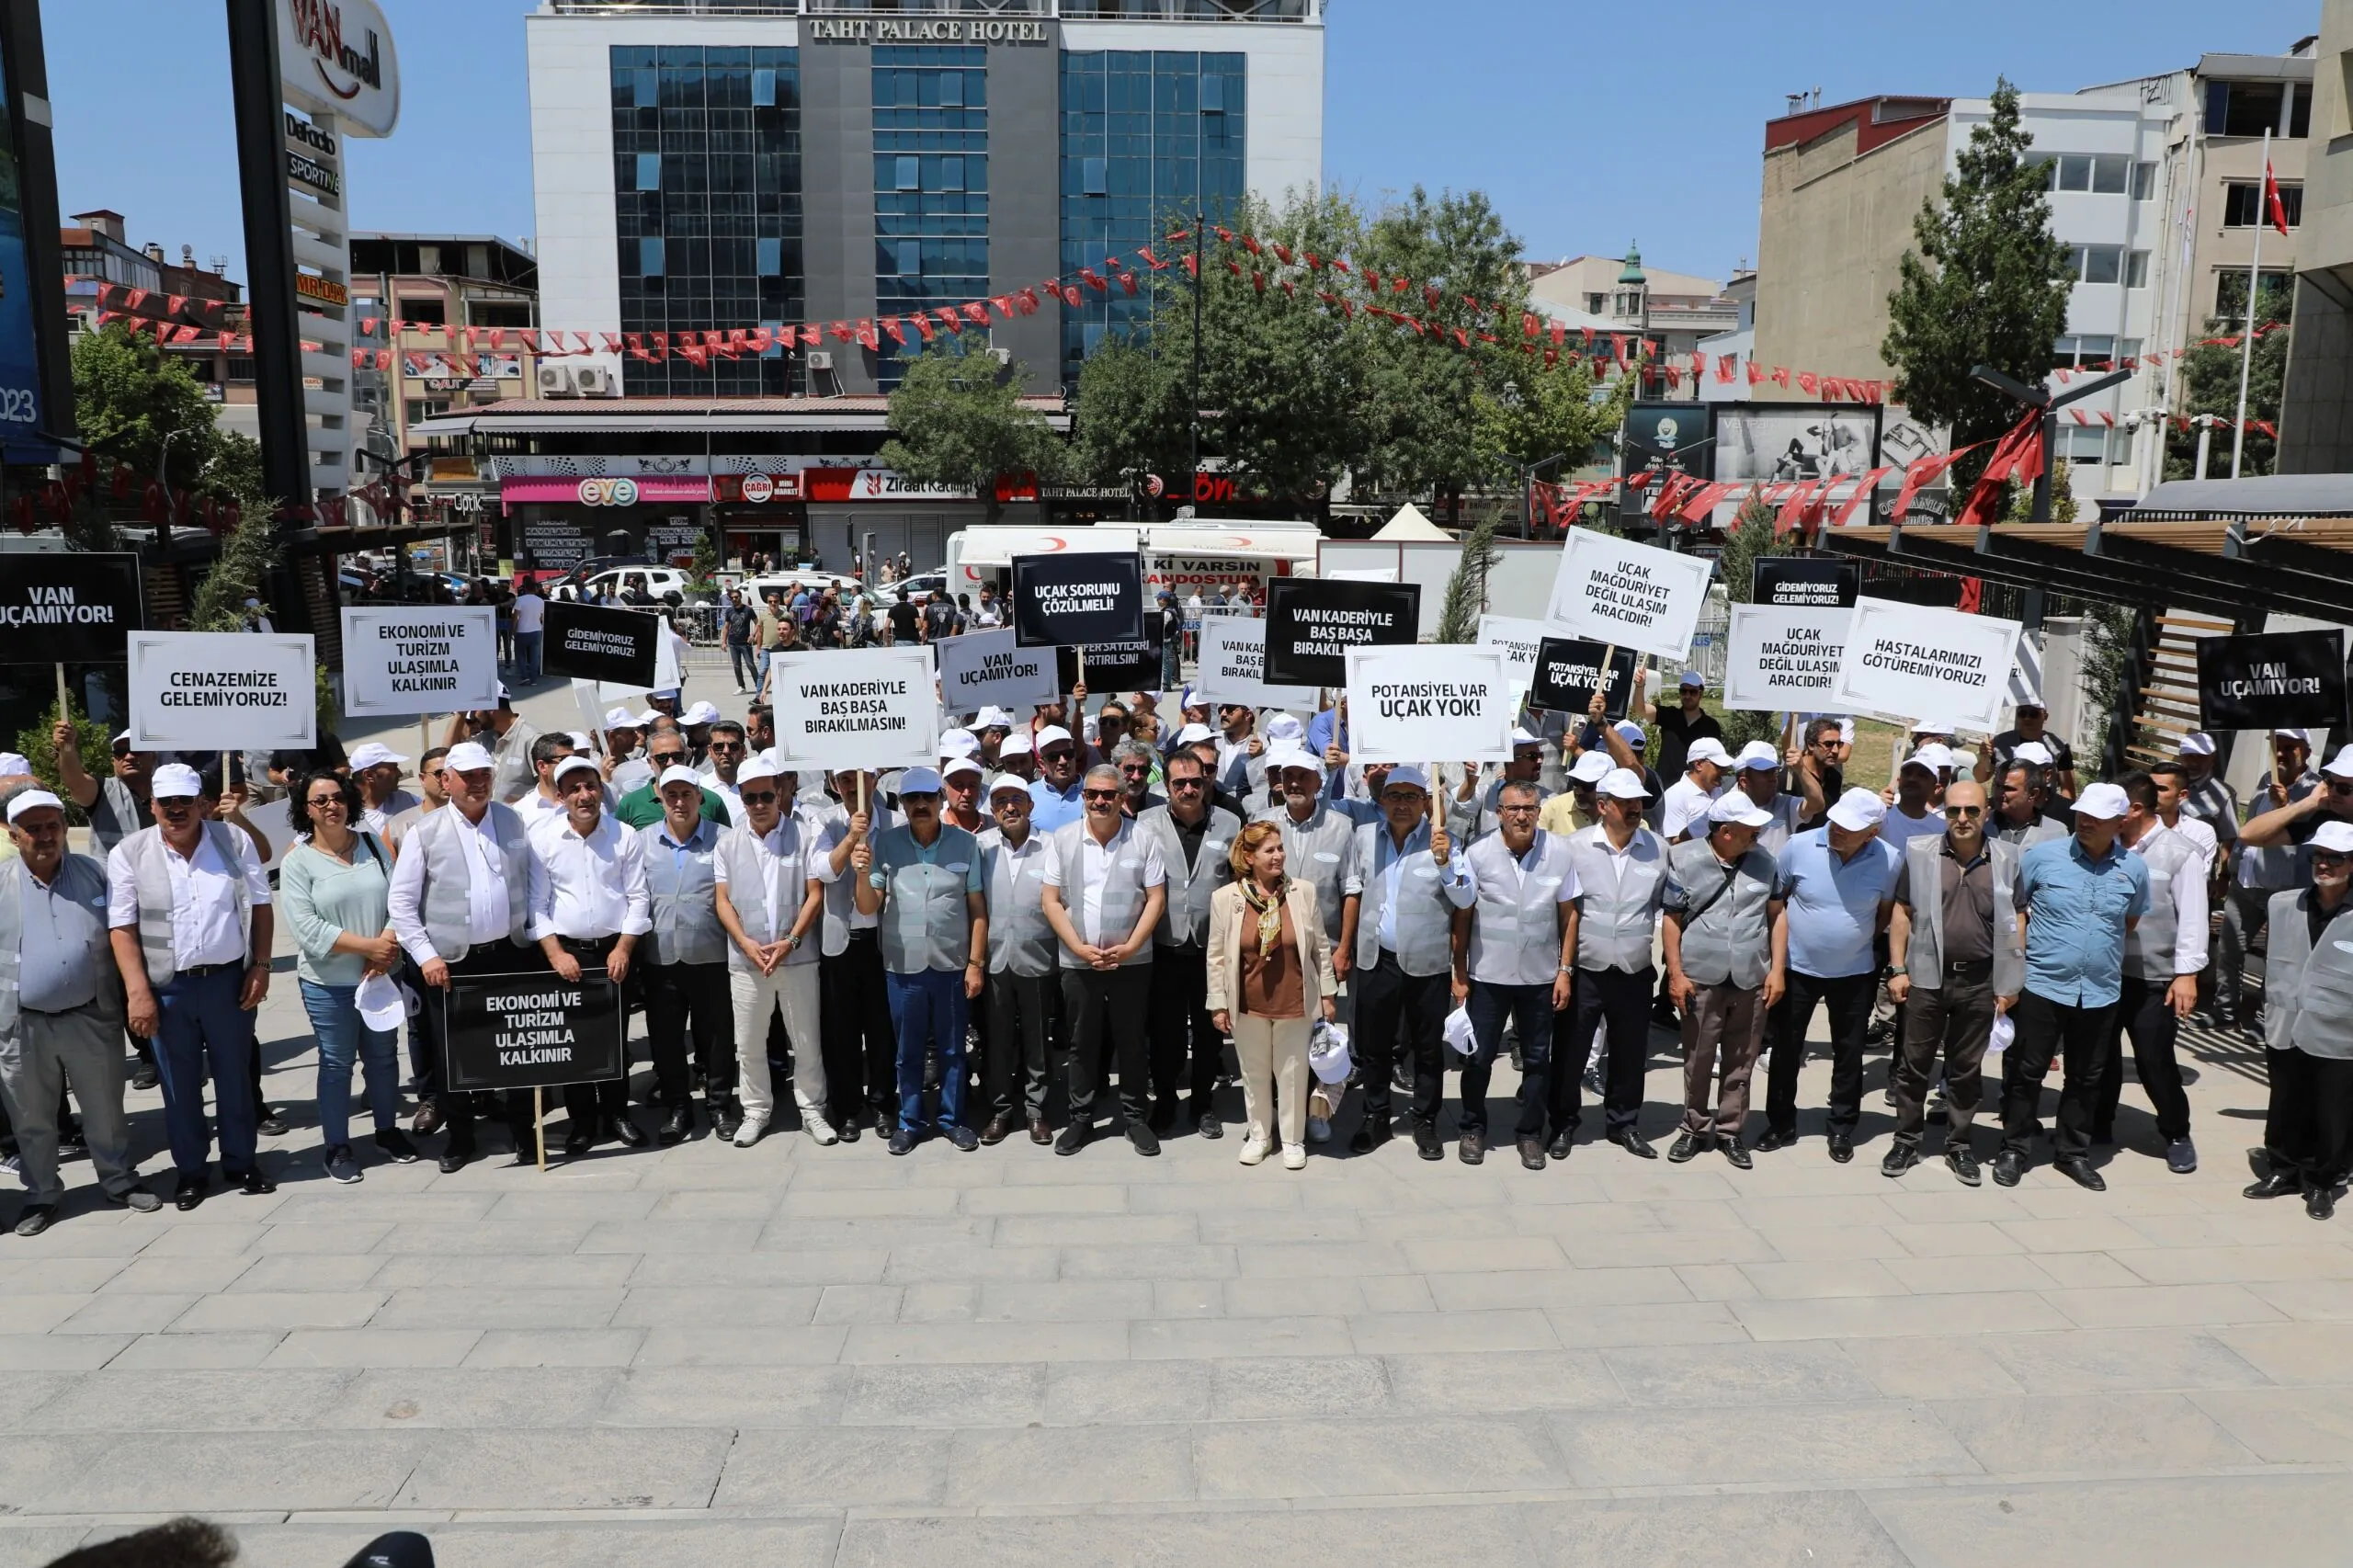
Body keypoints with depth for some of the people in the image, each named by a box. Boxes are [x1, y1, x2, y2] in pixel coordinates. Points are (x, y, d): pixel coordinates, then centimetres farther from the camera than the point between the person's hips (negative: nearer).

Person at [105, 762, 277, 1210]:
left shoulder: (233, 842, -1)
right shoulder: (128, 854, -4)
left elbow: (260, 906, 4)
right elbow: (122, 928, -5)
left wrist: (261, 966, -4)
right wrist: (138, 991, -12)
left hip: (228, 979, 1)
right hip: (166, 988, -1)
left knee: (235, 1076, 11)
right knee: (180, 1084, 10)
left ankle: (241, 1162, 25)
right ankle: (189, 1170, 24)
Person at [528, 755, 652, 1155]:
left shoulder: (625, 837, 0)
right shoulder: (542, 838, -1)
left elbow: (638, 898, 1)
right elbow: (536, 904, -1)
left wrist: (623, 949, -7)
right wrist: (555, 953, -10)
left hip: (615, 951, 1)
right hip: (565, 952, 0)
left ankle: (617, 1114, 20)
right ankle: (582, 1121, 14)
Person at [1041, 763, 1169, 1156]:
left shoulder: (1142, 840, -2)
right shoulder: (1062, 839, 0)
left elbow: (1156, 898, -2)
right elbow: (1050, 900, -1)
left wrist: (1130, 946, -12)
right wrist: (1079, 947, -10)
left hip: (1131, 961, -1)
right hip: (1078, 962, 1)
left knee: (1131, 1042, 8)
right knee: (1082, 1043, 10)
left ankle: (1136, 1116, 20)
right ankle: (1081, 1118, 21)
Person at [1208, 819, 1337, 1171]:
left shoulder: (1303, 892, -5)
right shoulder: (1225, 897, -7)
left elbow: (1321, 947, 2)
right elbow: (1216, 956, -2)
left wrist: (1327, 994, 3)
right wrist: (1218, 1004, -1)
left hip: (1294, 1002, 0)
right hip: (1248, 1004, 0)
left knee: (1293, 1072, 10)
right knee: (1254, 1073, 13)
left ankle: (1293, 1140, 25)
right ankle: (1258, 1135, 31)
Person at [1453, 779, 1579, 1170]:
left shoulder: (1561, 853, -7)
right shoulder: (1478, 854, -8)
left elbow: (1568, 913, 1)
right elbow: (1462, 916, -2)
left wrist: (1565, 970, -1)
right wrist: (1459, 974, -1)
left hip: (1541, 977, 1)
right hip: (1488, 975, -1)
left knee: (1537, 1060, 11)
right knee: (1479, 1057, 7)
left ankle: (1530, 1133, 27)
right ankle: (1472, 1128, 26)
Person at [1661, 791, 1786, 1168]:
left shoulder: (1763, 859, 3)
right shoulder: (1684, 859, -6)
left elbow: (1777, 913, 8)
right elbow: (1671, 920, -2)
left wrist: (1778, 969, 2)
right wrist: (1676, 974, -6)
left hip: (1753, 980, 2)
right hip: (1701, 979, -2)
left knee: (1740, 1064, 10)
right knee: (1698, 1062, 8)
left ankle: (1729, 1131, 23)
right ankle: (1695, 1130, 23)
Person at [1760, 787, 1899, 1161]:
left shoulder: (1888, 860, -15)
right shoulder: (1799, 846, -17)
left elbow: (1886, 910, 4)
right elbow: (1775, 899, -3)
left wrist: (1859, 941, 4)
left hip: (1855, 973, 0)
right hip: (1797, 967, 0)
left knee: (1849, 1054, 13)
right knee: (1785, 1049, 10)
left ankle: (1842, 1129, 29)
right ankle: (1781, 1124, 26)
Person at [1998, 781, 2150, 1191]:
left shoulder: (2134, 869, 0)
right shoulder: (2042, 856, -7)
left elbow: (2131, 923, 17)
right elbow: (2015, 909, 1)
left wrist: (2104, 956, 13)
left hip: (2100, 992, 3)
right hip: (2042, 985, -3)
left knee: (2086, 1079, 13)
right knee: (2026, 1072, 4)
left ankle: (2072, 1153, 27)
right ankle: (2014, 1150, 17)